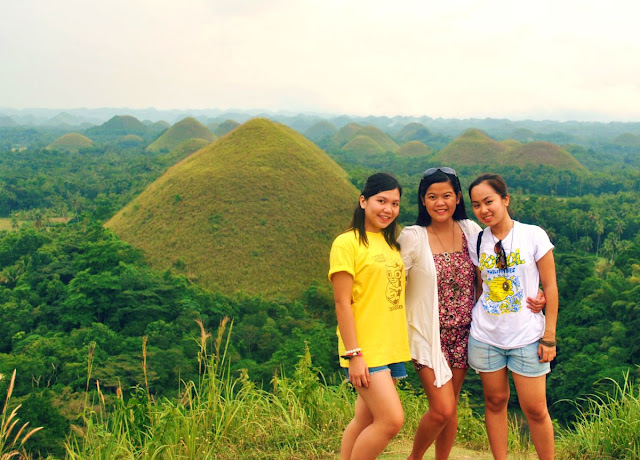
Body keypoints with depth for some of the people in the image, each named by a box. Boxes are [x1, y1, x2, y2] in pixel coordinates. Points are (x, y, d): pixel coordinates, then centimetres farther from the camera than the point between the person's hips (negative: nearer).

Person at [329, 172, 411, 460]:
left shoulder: (391, 244, 14)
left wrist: (409, 346, 14)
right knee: (392, 419, -13)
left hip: (392, 349, 7)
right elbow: (342, 303, -13)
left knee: (365, 421, 11)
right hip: (366, 351, -7)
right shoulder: (347, 243, -9)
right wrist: (354, 354, -17)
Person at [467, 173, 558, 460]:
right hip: (485, 337, 3)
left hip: (527, 337, -2)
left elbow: (550, 287, -3)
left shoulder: (533, 235, -6)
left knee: (535, 410, 0)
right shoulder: (477, 242, 3)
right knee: (495, 401, 10)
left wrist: (549, 336, -5)